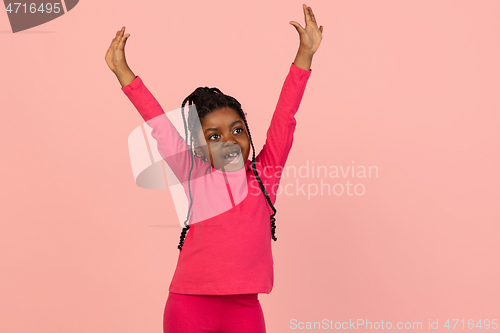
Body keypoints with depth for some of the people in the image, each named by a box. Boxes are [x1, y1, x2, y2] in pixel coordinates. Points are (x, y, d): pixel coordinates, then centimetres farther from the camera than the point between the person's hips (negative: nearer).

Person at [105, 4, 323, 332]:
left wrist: (305, 54, -1)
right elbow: (159, 124, 2)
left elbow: (284, 119, 1)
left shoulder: (264, 175, 4)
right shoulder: (195, 177, 1)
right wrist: (122, 71, 4)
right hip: (189, 306, -1)